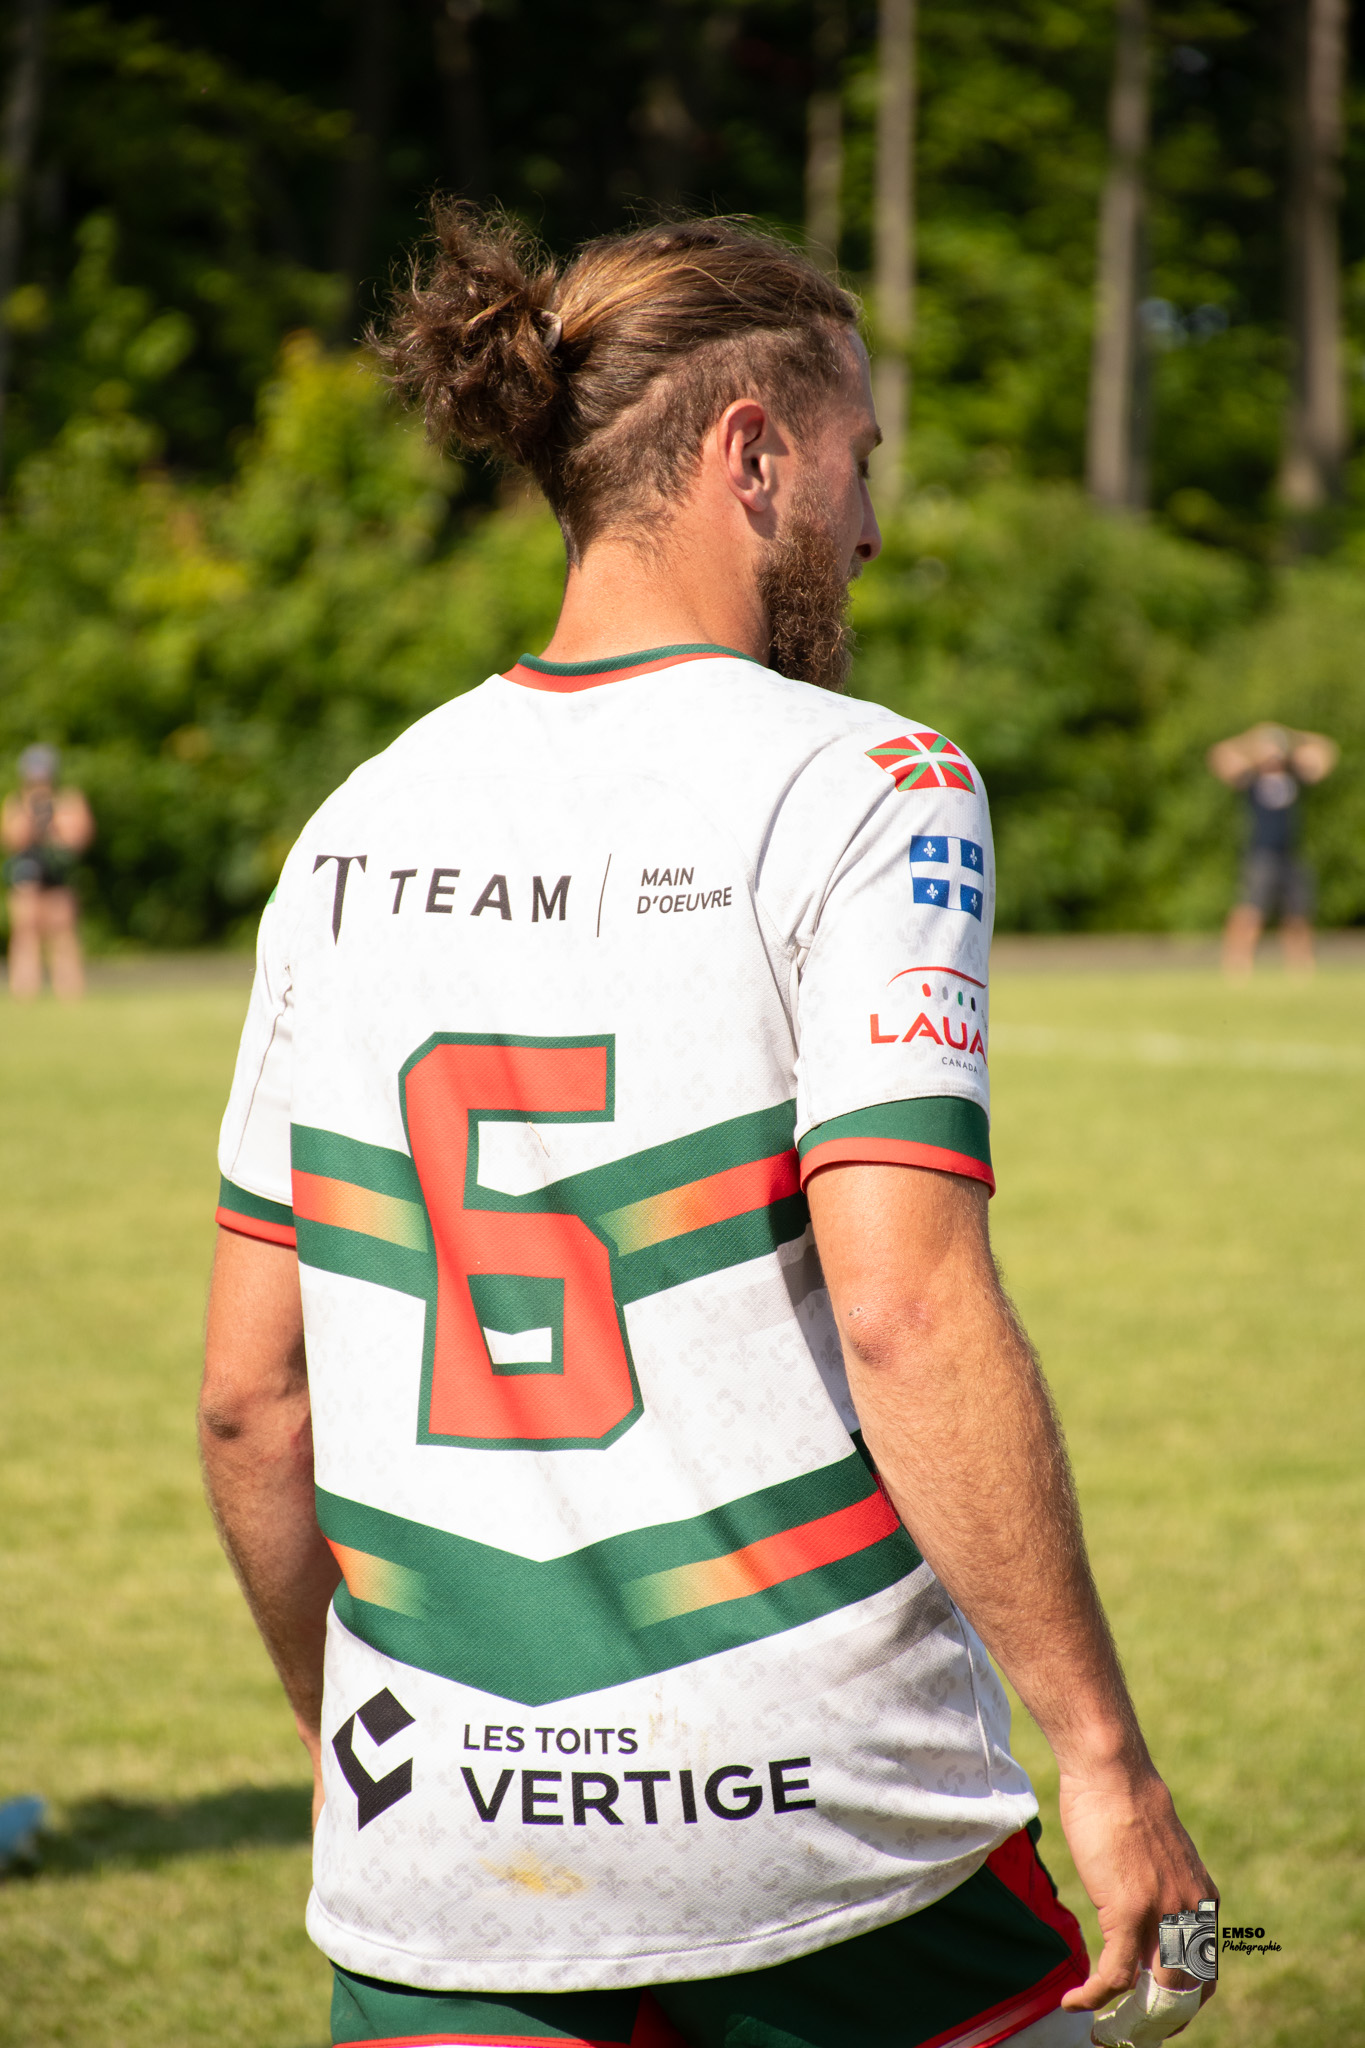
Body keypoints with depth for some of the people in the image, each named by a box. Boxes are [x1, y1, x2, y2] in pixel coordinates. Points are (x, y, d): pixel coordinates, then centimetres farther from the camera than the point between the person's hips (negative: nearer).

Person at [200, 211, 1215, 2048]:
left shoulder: (360, 825, 7)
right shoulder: (866, 788, -9)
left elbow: (249, 1394, 8)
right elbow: (903, 1309, -20)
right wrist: (1103, 1755, -15)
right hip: (822, 1834, -4)